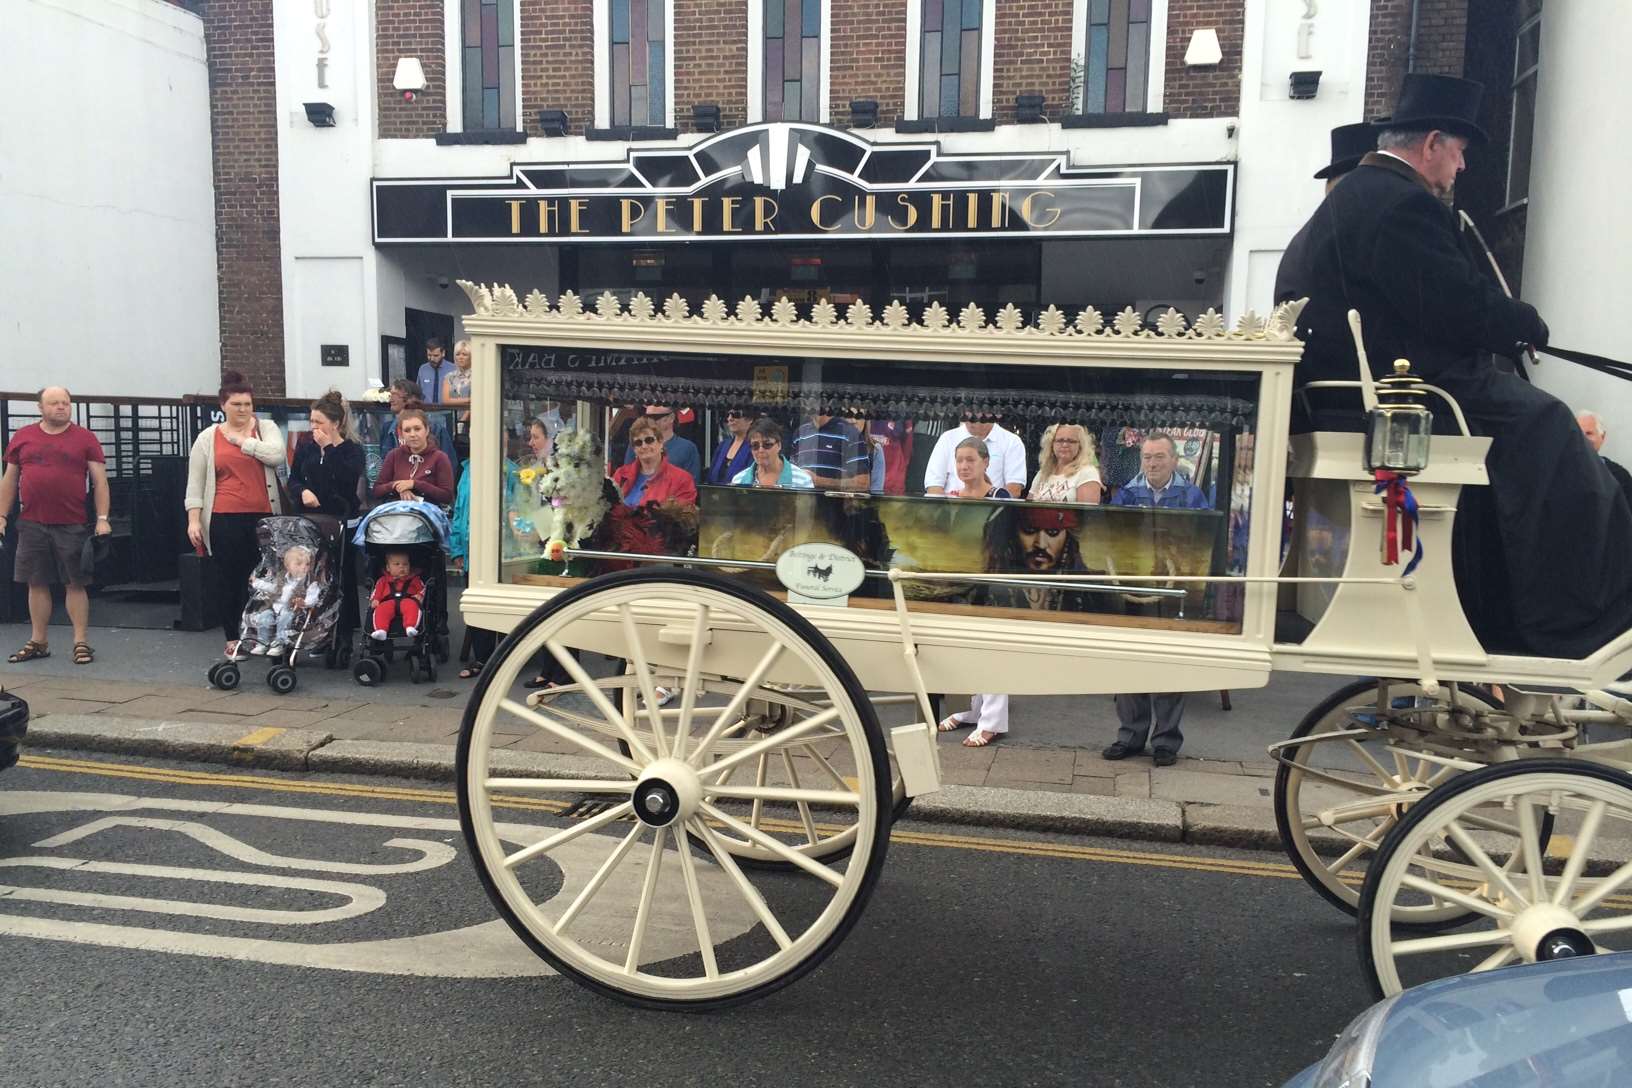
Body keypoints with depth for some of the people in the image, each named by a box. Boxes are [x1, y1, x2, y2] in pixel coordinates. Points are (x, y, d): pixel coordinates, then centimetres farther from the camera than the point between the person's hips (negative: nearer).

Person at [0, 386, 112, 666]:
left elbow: (100, 481, -1)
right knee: (36, 583, 8)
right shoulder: (22, 436, 8)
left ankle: (81, 642, 5)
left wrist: (102, 519, -8)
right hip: (32, 525, 3)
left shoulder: (85, 438, 1)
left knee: (75, 584, 1)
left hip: (72, 526, -3)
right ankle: (38, 642, 19)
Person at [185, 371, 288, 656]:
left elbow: (277, 455, -13)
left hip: (263, 516, 0)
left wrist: (241, 440, -7)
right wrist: (193, 520, -2)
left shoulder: (266, 428, 8)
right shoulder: (208, 437, 7)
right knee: (228, 578, 5)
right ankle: (233, 638, 15)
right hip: (225, 519, 0)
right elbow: (195, 483, 6)